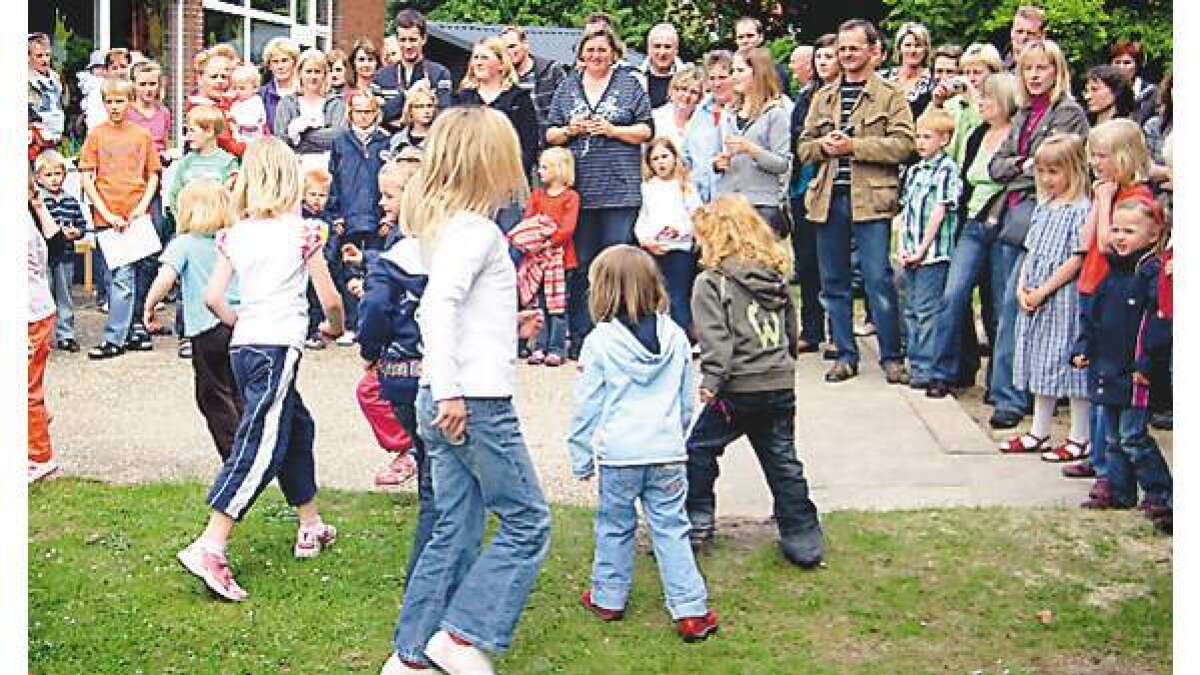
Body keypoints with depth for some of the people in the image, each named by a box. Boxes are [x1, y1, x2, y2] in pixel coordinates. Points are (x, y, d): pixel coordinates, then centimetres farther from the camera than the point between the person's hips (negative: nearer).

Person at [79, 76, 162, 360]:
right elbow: (87, 179, 0)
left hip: (137, 216, 1)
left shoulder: (143, 135, 6)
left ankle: (114, 339, 7)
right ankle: (128, 333, 7)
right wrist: (107, 214, -8)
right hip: (107, 217, -1)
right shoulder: (96, 135, 2)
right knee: (122, 278, -2)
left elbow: (153, 176, 9)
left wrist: (142, 206, -5)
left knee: (123, 278, 3)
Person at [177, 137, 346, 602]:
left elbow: (213, 297, 4)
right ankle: (209, 547, -20)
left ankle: (311, 528, 33)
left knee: (297, 426, 22)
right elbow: (330, 298, 0)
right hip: (279, 346, -7)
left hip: (245, 345, 7)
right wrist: (335, 328, 20)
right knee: (260, 446, -10)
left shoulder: (234, 235, 9)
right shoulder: (302, 231, -3)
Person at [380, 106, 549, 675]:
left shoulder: (446, 224, 16)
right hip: (475, 400, -9)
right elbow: (438, 305, -25)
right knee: (528, 522, 1)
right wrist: (449, 389, -29)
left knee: (455, 531, 13)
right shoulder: (476, 230, -13)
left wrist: (509, 327, 26)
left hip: (453, 400, 9)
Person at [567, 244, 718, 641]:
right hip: (667, 453, 3)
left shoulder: (599, 341, -8)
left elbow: (587, 406, -3)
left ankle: (609, 597, 29)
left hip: (619, 454, -2)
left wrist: (581, 458, 7)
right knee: (671, 529, 6)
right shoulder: (675, 337, 3)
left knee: (615, 526, 14)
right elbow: (687, 402, 13)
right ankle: (690, 611, 3)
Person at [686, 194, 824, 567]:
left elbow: (715, 337, -19)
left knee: (700, 449, 13)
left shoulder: (711, 281, -9)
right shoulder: (777, 275, 10)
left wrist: (711, 380, -21)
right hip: (782, 383, 6)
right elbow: (791, 328, 19)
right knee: (782, 461, 11)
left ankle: (697, 521, 18)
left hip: (739, 387, -6)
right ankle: (804, 539, 12)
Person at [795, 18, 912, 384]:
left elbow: (903, 144, -9)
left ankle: (891, 357, 6)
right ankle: (845, 354, 18)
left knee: (879, 280, -5)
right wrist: (823, 146, -5)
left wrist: (853, 145, -14)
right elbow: (803, 146, 17)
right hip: (828, 199, 5)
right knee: (833, 282, 8)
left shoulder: (890, 95, 2)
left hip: (870, 199, -5)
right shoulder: (824, 96, 17)